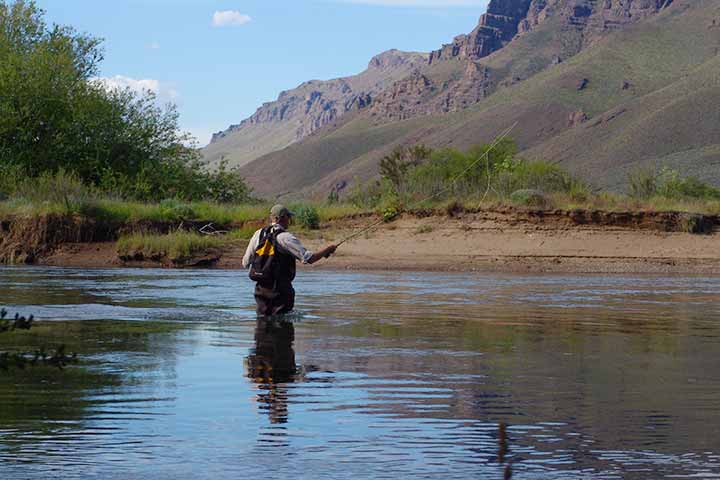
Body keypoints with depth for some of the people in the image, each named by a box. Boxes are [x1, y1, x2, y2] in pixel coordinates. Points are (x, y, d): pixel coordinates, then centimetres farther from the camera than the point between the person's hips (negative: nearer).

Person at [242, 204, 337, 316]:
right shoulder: (285, 237, -13)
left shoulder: (259, 234, 4)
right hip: (281, 290, -5)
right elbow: (308, 258, -18)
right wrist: (327, 250, -3)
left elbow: (245, 263, 9)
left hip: (261, 289, 5)